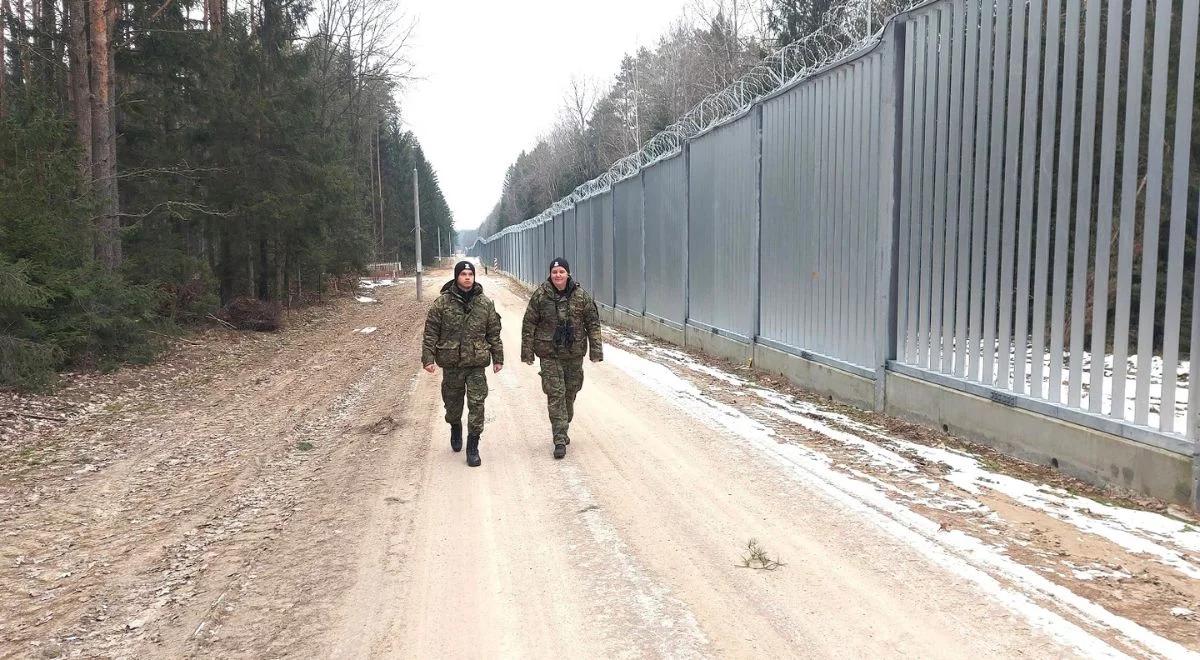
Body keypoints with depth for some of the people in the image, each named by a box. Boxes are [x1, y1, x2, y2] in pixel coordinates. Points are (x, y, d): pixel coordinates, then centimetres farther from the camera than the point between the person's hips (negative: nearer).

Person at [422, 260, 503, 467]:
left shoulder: (485, 303, 3)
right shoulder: (442, 302, -3)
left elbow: (494, 333, 9)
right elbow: (431, 332, -1)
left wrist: (498, 358, 8)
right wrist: (428, 358, -7)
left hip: (477, 364, 0)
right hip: (451, 364, 0)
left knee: (477, 405, -5)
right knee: (452, 403, 14)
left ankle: (473, 448, 4)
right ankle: (455, 429, 45)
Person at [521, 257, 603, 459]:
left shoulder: (581, 296, -2)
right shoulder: (540, 295, -5)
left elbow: (593, 323, 2)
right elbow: (529, 325, 0)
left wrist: (596, 350, -3)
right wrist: (527, 351, -2)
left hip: (574, 353, 2)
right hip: (549, 353, -2)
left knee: (570, 393, 13)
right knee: (555, 394, -7)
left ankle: (563, 429, 34)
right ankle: (560, 439, -5)